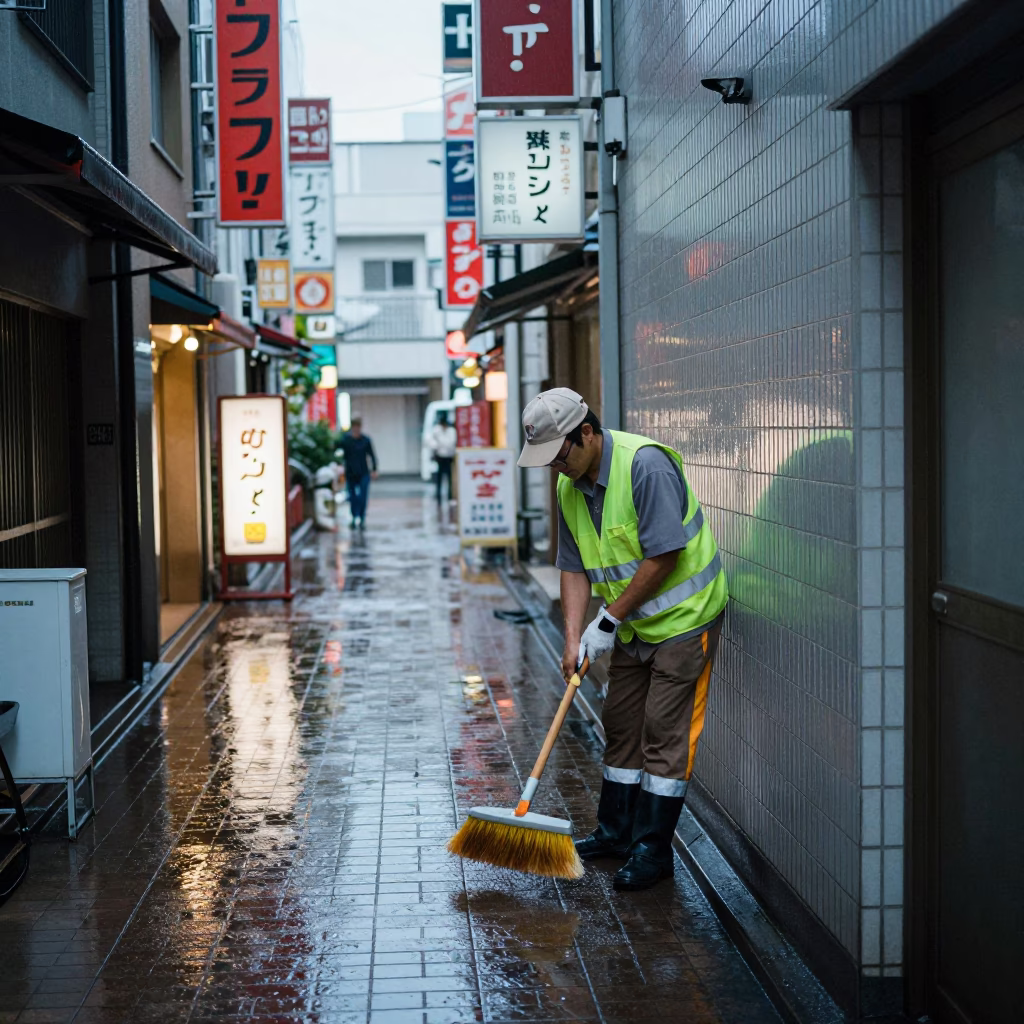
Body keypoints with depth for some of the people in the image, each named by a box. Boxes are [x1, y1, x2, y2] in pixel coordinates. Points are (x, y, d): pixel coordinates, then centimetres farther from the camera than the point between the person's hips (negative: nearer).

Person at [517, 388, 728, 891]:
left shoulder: (646, 464, -25)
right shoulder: (570, 488, 1)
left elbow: (664, 556, -26)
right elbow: (574, 568, 5)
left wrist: (610, 618, -19)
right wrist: (574, 638, -7)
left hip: (683, 615, -8)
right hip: (634, 624, 8)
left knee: (665, 731, -6)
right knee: (620, 722, 13)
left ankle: (653, 849, 0)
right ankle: (617, 830, 27)